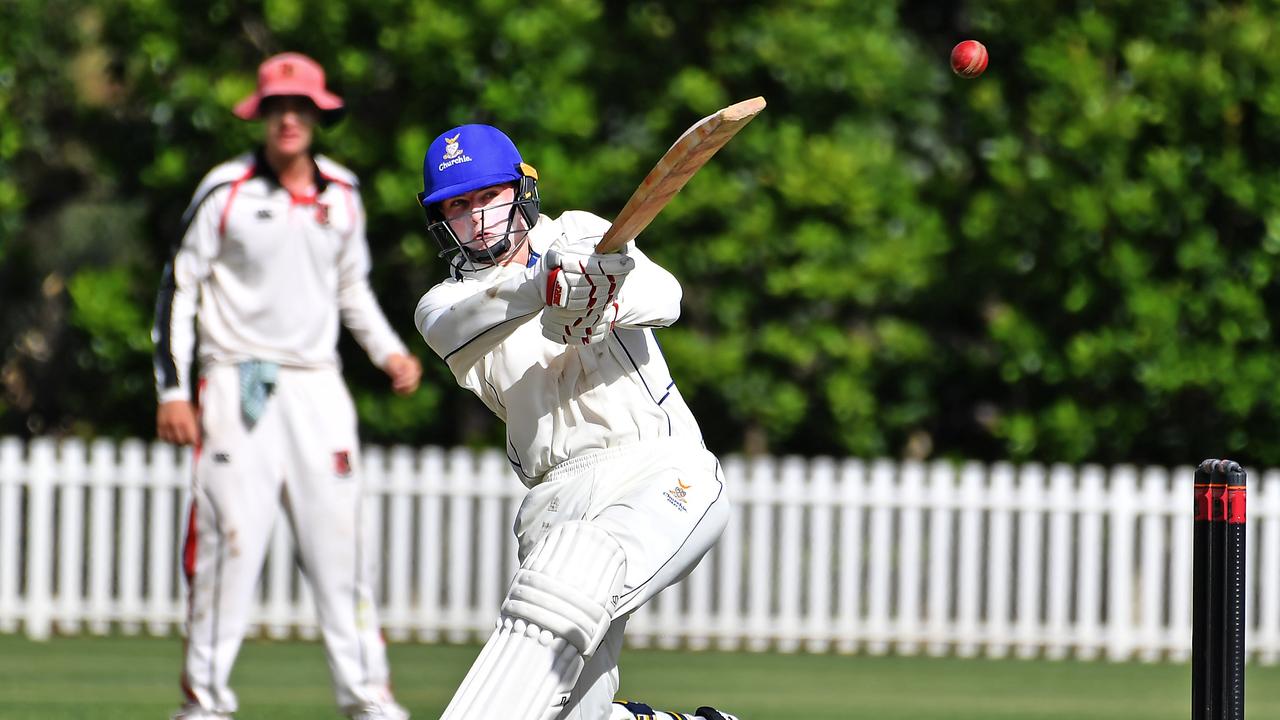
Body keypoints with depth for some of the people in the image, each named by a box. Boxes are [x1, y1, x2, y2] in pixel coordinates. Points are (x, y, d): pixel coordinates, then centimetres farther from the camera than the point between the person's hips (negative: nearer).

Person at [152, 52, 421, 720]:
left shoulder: (343, 195, 9)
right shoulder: (226, 191, -4)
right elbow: (179, 286, -2)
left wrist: (388, 351, 6)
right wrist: (172, 389, -7)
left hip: (317, 386, 4)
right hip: (236, 383, -4)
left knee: (338, 539, 0)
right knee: (227, 540, -6)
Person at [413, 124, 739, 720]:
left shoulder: (578, 237, 13)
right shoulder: (442, 306, 15)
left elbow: (663, 299, -6)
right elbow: (459, 324, -12)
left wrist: (602, 304, -30)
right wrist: (542, 285, -32)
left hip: (660, 467, -3)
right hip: (557, 500, 4)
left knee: (571, 580, -34)